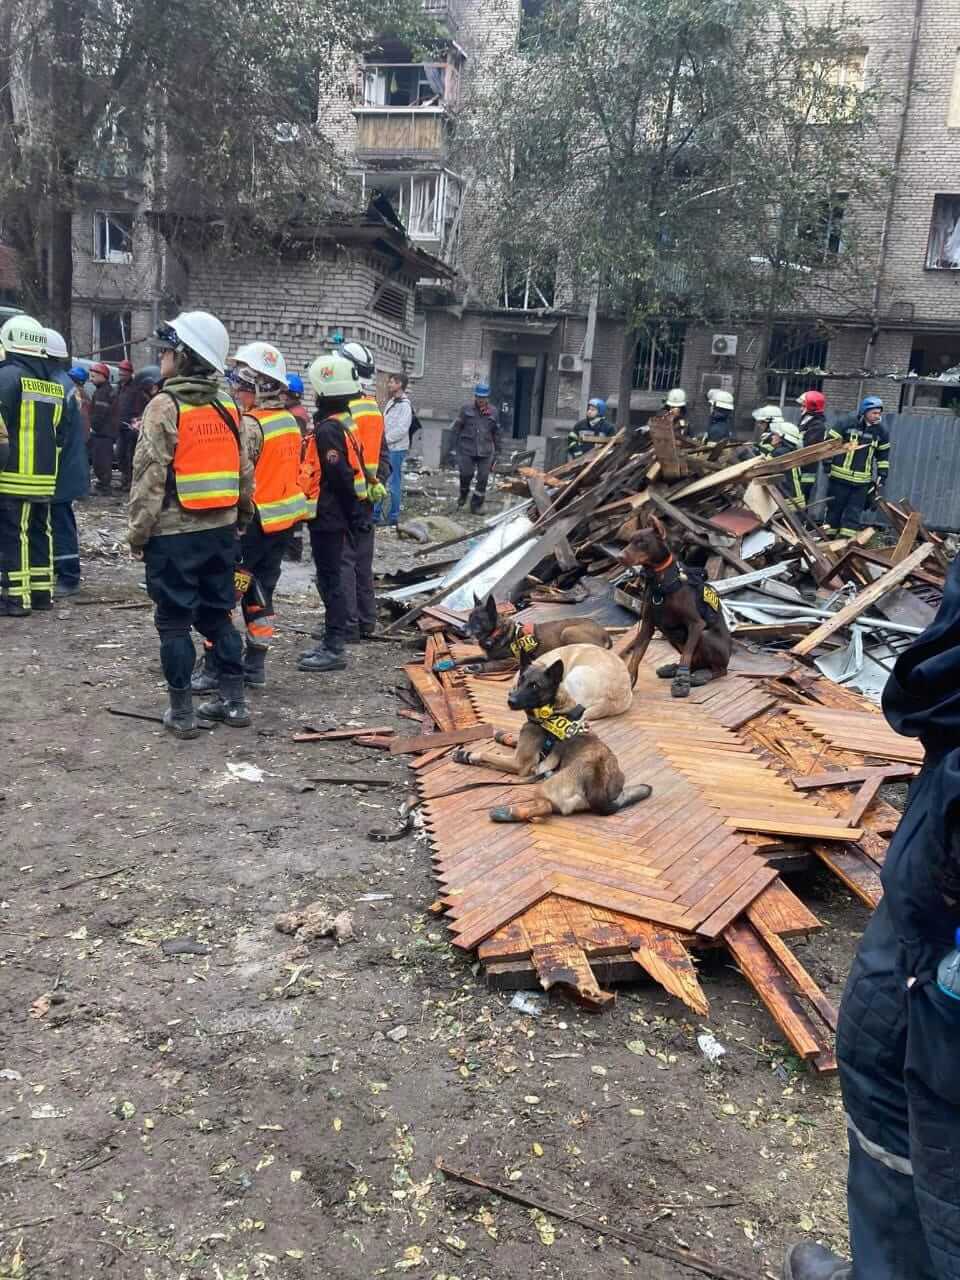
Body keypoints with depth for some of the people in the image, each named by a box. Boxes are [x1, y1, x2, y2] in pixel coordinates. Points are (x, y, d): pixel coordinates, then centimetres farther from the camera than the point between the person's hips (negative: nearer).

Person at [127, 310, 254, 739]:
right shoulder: (228, 408, 6)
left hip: (174, 534, -6)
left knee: (173, 622, 4)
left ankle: (181, 711, 9)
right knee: (217, 615, 15)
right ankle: (233, 700, 19)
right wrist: (240, 520, 22)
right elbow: (245, 475, 11)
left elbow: (149, 479, -14)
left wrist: (137, 532, -6)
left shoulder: (164, 407, -12)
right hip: (220, 531, 6)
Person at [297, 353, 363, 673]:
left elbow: (341, 476, -21)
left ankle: (334, 649, 3)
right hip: (335, 516, 10)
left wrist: (353, 514, -14)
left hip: (327, 518, -10)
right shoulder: (341, 423, 13)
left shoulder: (327, 430, -19)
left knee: (330, 580, -4)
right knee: (330, 578, 16)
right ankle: (331, 642, 26)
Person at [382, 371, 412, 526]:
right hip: (387, 448, 9)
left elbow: (402, 429, -20)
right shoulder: (391, 402, 16)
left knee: (394, 483, -3)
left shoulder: (405, 405, -12)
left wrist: (385, 438, -16)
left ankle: (393, 516, 5)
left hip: (396, 449, -9)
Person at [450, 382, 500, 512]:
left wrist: (496, 452, 12)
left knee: (483, 478, 0)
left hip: (485, 452, 1)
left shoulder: (493, 412, 6)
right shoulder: (466, 409, 2)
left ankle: (476, 504, 13)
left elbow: (496, 433, 13)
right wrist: (453, 448, 1)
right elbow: (457, 429, 4)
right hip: (467, 450, -1)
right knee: (466, 474, -6)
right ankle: (463, 494, 26)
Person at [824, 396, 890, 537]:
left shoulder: (880, 431, 5)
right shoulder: (846, 423, -7)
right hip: (840, 476, -3)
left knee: (854, 511, 1)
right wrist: (827, 463, -6)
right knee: (835, 507, 6)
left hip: (862, 481, 3)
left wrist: (882, 477, 11)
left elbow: (883, 455, 14)